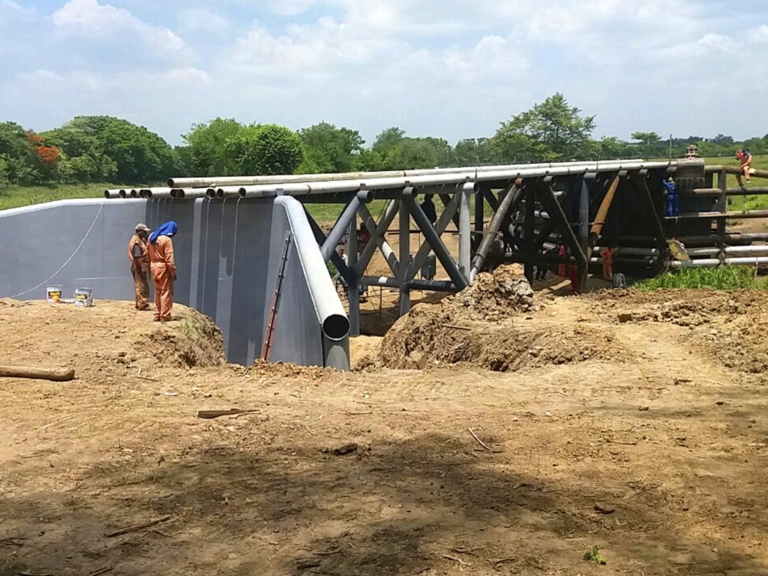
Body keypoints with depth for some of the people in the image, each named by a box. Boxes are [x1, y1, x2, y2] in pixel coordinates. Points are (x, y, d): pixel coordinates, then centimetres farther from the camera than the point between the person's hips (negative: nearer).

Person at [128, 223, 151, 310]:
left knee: (142, 286, 14)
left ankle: (140, 304, 21)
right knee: (141, 286, -9)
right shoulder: (136, 242, -17)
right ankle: (142, 304, -7)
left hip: (143, 266, 11)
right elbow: (137, 257, -23)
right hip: (139, 267, -11)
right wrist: (142, 267, -26)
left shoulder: (141, 240, 16)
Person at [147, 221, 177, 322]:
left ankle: (157, 315, 20)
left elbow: (149, 254, 12)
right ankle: (165, 316, 2)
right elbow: (169, 258, -19)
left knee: (158, 292, 17)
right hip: (164, 268, -7)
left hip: (154, 266, 7)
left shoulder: (151, 237, 5)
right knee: (166, 292, 1)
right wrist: (173, 272, -14)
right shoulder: (167, 240, -18)